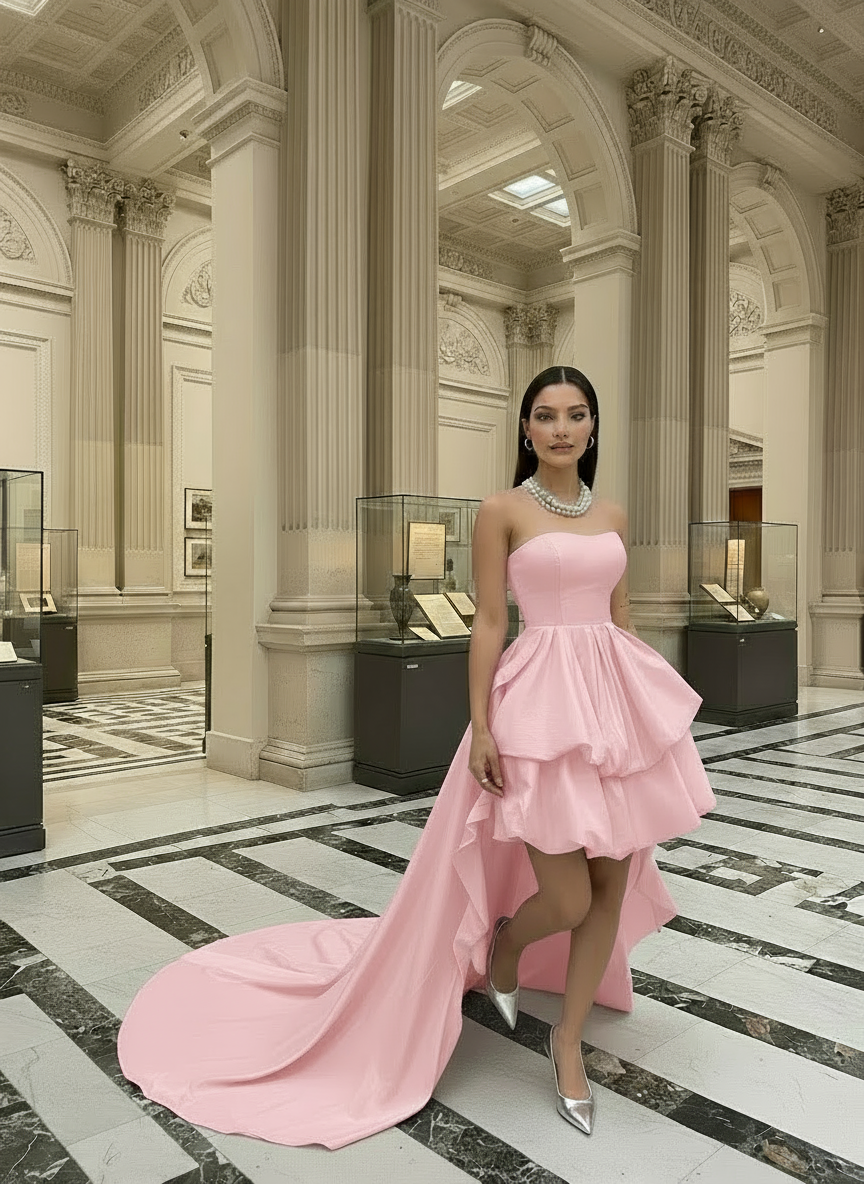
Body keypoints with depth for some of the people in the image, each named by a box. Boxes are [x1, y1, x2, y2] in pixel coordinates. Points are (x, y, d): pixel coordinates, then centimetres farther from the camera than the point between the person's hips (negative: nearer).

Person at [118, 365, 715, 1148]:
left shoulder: (612, 517, 12)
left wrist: (648, 711, 14)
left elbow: (622, 620, 15)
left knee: (612, 885, 8)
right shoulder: (502, 511, -4)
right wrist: (480, 727, -11)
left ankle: (569, 1042, 28)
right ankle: (505, 942, 34)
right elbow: (488, 624, -7)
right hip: (540, 704, -6)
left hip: (614, 702, 6)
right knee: (567, 899, -3)